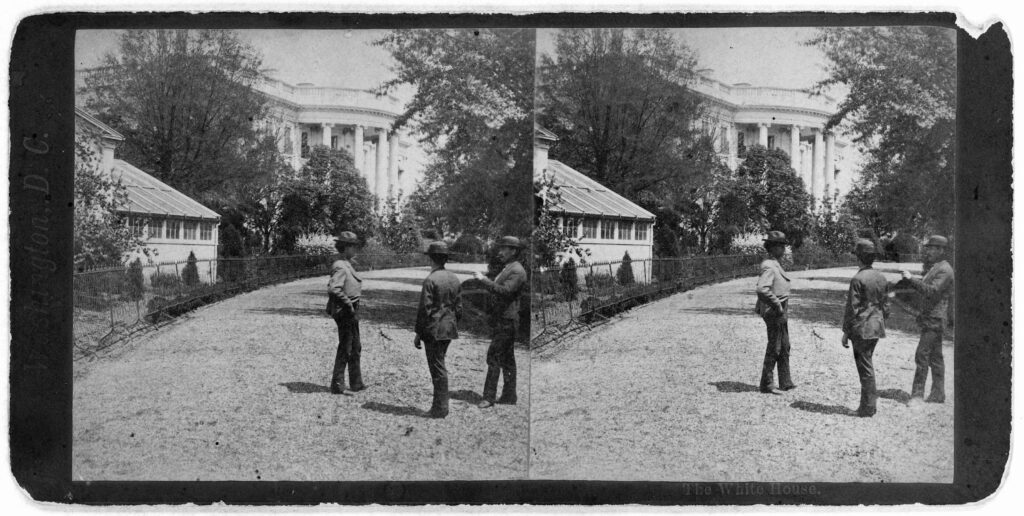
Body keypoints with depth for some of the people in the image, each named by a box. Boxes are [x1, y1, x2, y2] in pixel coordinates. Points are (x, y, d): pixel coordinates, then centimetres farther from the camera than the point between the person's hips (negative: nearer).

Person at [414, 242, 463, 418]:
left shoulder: (431, 280, -15)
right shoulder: (454, 279, 8)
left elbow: (424, 309, -16)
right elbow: (459, 308, 12)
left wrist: (418, 333, -10)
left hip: (434, 331, -7)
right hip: (449, 330, 7)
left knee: (438, 369, -2)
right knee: (439, 366, 17)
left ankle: (441, 409, 3)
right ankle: (439, 405, 22)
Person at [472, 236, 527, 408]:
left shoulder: (517, 271, -13)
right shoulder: (507, 268, 18)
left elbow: (505, 291, -26)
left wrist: (484, 280, -24)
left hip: (506, 321, -10)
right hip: (501, 319, 10)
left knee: (494, 357, -11)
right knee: (507, 359, 12)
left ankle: (489, 397, -11)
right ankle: (509, 396, 17)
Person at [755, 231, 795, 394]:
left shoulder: (775, 265, 13)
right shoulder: (769, 266, -19)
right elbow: (762, 289, -34)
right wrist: (777, 305, -25)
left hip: (781, 313, 10)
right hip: (774, 313, -10)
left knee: (784, 348, 15)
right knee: (774, 349, -2)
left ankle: (785, 383, 22)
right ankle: (766, 385, 6)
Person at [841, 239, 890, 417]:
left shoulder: (858, 279, -16)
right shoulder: (882, 278, 7)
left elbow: (852, 308, -15)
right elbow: (886, 306, 14)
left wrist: (846, 331, -9)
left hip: (862, 329, -7)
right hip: (877, 328, 7)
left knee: (865, 366, -1)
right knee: (865, 362, 18)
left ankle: (868, 408, 4)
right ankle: (870, 399, 19)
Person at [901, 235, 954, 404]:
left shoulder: (944, 270, -15)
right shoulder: (933, 268, 16)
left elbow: (932, 290, -26)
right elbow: (924, 287, 21)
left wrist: (912, 279, -27)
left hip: (935, 320, -10)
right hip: (929, 318, 10)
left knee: (922, 355, -11)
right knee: (935, 358, 12)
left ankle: (917, 394, -10)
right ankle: (938, 395, 18)